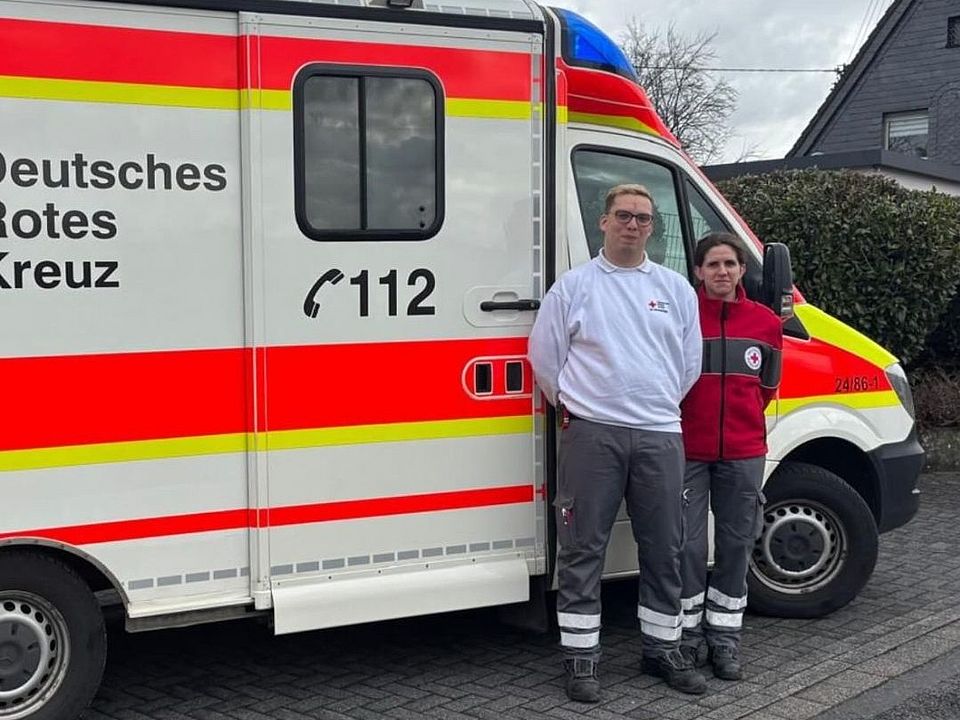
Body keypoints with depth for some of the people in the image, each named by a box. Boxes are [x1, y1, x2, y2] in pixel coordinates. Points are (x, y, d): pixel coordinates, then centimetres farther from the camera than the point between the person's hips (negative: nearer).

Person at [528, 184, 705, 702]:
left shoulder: (677, 289, 10)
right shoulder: (573, 286, 2)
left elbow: (689, 363, 15)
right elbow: (544, 356, 4)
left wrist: (657, 408, 13)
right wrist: (577, 409, 6)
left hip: (660, 435, 3)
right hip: (591, 435, -3)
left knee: (664, 549, 10)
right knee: (583, 549, 1)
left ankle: (662, 649, 24)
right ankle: (581, 658, 10)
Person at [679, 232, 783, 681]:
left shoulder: (766, 322, 5)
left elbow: (768, 384, 15)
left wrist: (742, 419, 7)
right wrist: (691, 416, -1)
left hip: (743, 453, 3)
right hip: (687, 450, -3)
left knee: (736, 544, 9)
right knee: (688, 545, 0)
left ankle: (724, 636, 22)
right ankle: (690, 633, 16)